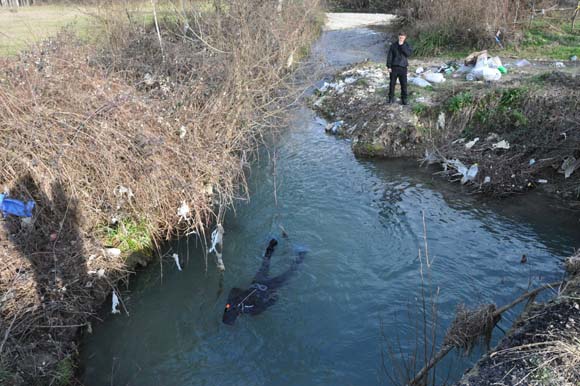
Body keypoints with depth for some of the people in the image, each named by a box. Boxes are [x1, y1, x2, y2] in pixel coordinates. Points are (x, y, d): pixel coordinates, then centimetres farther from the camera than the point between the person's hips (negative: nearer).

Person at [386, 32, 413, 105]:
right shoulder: (393, 45, 2)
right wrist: (389, 66, -6)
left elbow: (409, 53, -13)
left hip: (403, 67, 0)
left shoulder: (407, 45, 4)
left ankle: (404, 99, 11)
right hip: (394, 67, 0)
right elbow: (389, 56, 1)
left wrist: (402, 45, -15)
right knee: (392, 83, 4)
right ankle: (391, 98, 17)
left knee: (404, 84, 1)